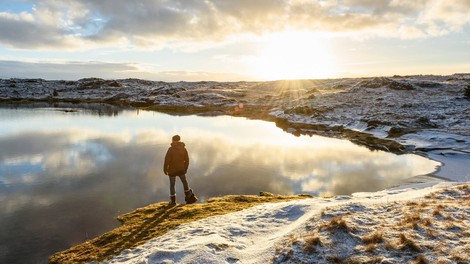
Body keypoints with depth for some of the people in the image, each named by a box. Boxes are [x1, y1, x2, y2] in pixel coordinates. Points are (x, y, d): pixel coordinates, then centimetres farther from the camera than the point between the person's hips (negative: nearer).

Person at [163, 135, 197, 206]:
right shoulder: (183, 148, 1)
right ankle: (189, 197, 25)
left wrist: (165, 169, -1)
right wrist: (185, 169, 18)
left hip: (172, 170, -4)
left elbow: (167, 160, -13)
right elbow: (187, 160, 7)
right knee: (184, 182, 20)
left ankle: (173, 201, 13)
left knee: (172, 185, 8)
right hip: (181, 170, 4)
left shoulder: (171, 149, -14)